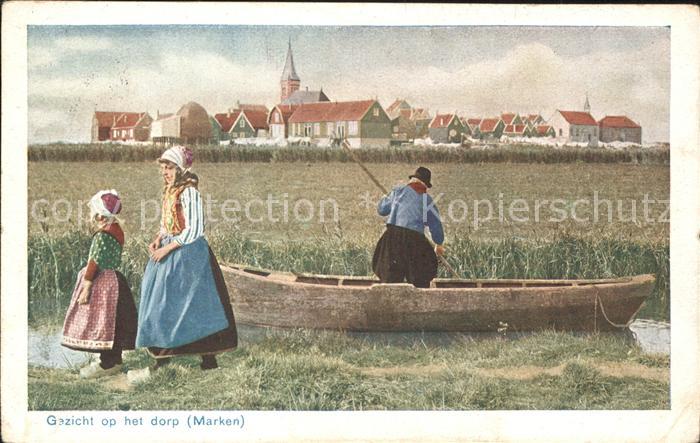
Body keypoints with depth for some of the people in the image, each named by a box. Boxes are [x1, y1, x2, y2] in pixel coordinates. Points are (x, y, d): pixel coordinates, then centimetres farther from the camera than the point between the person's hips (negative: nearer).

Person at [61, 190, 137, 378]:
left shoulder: (102, 235, -19)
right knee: (110, 323, 14)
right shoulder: (116, 230, 9)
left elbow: (95, 263, -20)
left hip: (102, 283, -10)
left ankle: (108, 364, -1)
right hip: (113, 280, 10)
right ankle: (114, 360, 21)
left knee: (102, 322, -4)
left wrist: (86, 288, -17)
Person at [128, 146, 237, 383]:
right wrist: (158, 240, 3)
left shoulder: (189, 192, -16)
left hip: (187, 254, -9)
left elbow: (194, 231, -20)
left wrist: (167, 248, -17)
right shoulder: (169, 191, 11)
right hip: (170, 251, 9)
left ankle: (160, 363, -1)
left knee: (167, 303, -7)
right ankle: (208, 359, 15)